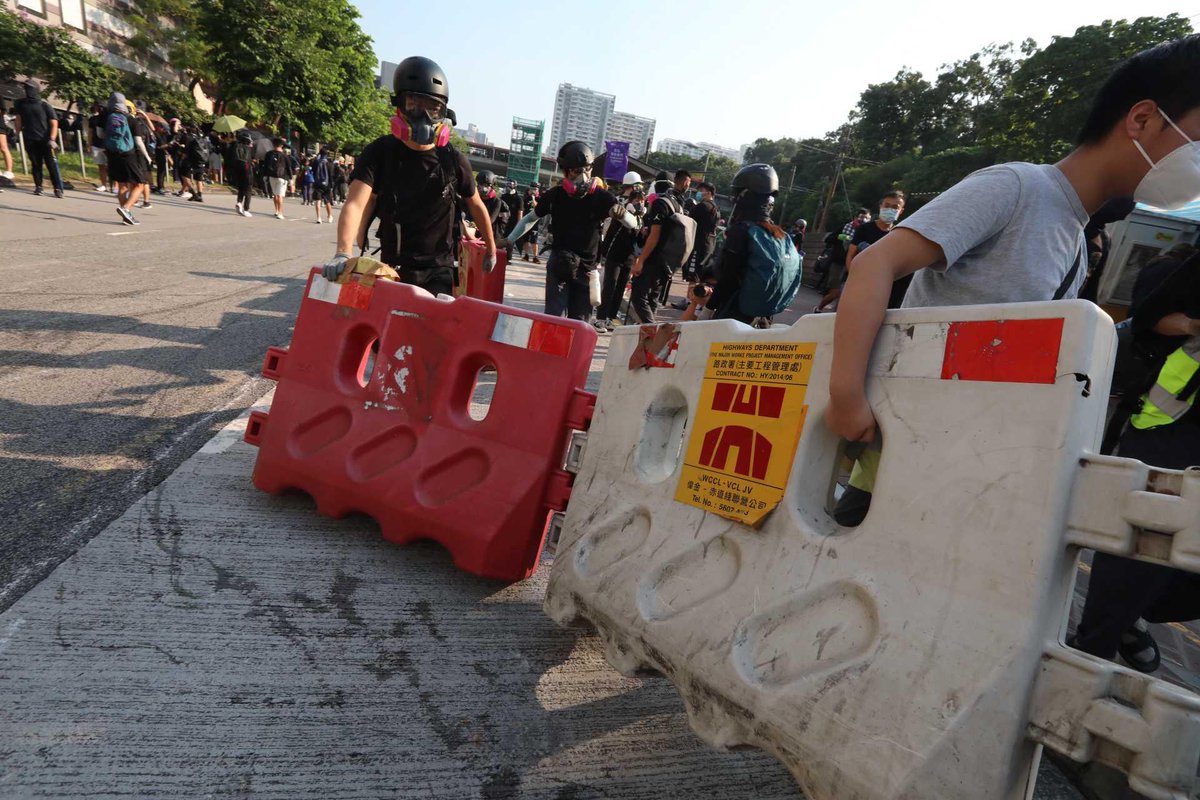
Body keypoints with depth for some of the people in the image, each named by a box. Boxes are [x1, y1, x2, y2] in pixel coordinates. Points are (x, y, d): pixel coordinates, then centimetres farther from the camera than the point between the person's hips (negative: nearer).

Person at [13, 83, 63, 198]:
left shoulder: (45, 106, -2)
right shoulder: (21, 104, 11)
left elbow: (54, 123, -7)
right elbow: (18, 119, 23)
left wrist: (52, 139, -18)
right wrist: (17, 133, 17)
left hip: (45, 140, -4)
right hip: (30, 141, 4)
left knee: (51, 165, -8)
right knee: (36, 164, 5)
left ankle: (58, 188, -9)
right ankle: (38, 187, 8)